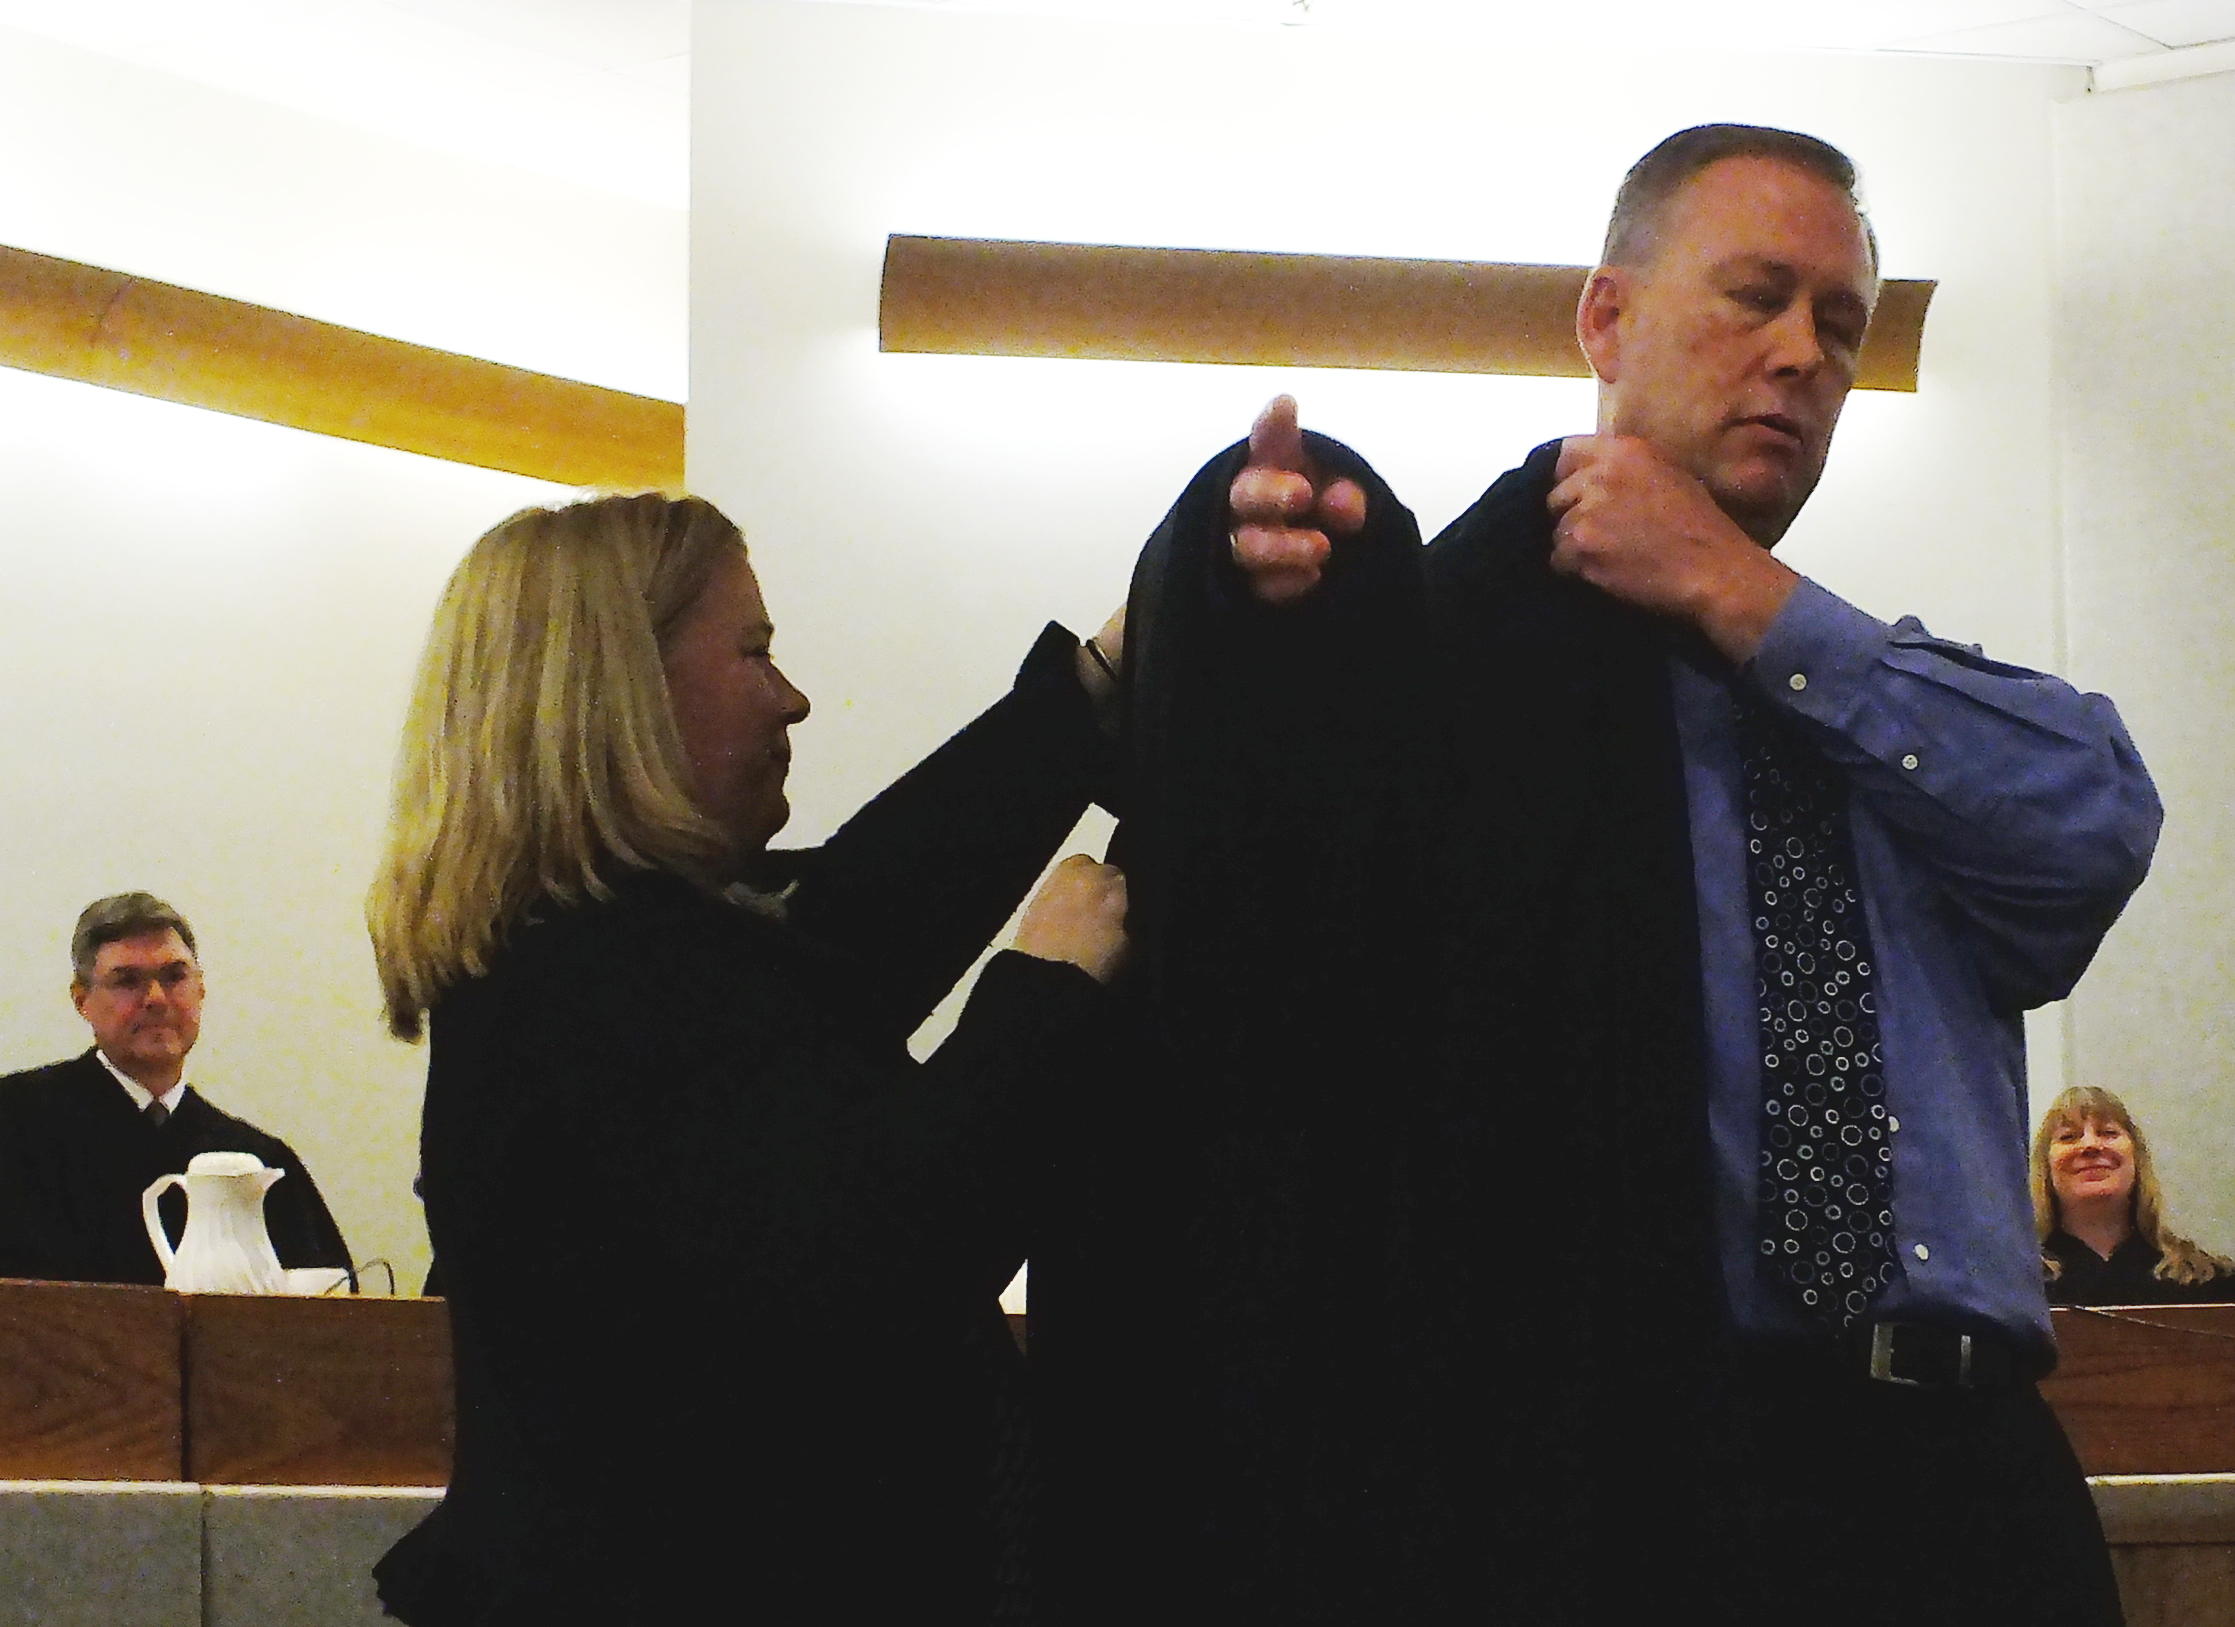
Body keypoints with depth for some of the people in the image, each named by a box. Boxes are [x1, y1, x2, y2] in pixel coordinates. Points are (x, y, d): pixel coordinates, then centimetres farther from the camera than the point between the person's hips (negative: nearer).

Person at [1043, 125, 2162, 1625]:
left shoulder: (1903, 690, 19)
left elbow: (2102, 822, -2)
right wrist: (1268, 590, -33)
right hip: (1634, 1454, -4)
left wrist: (1739, 597, -5)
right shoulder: (1465, 645, 3)